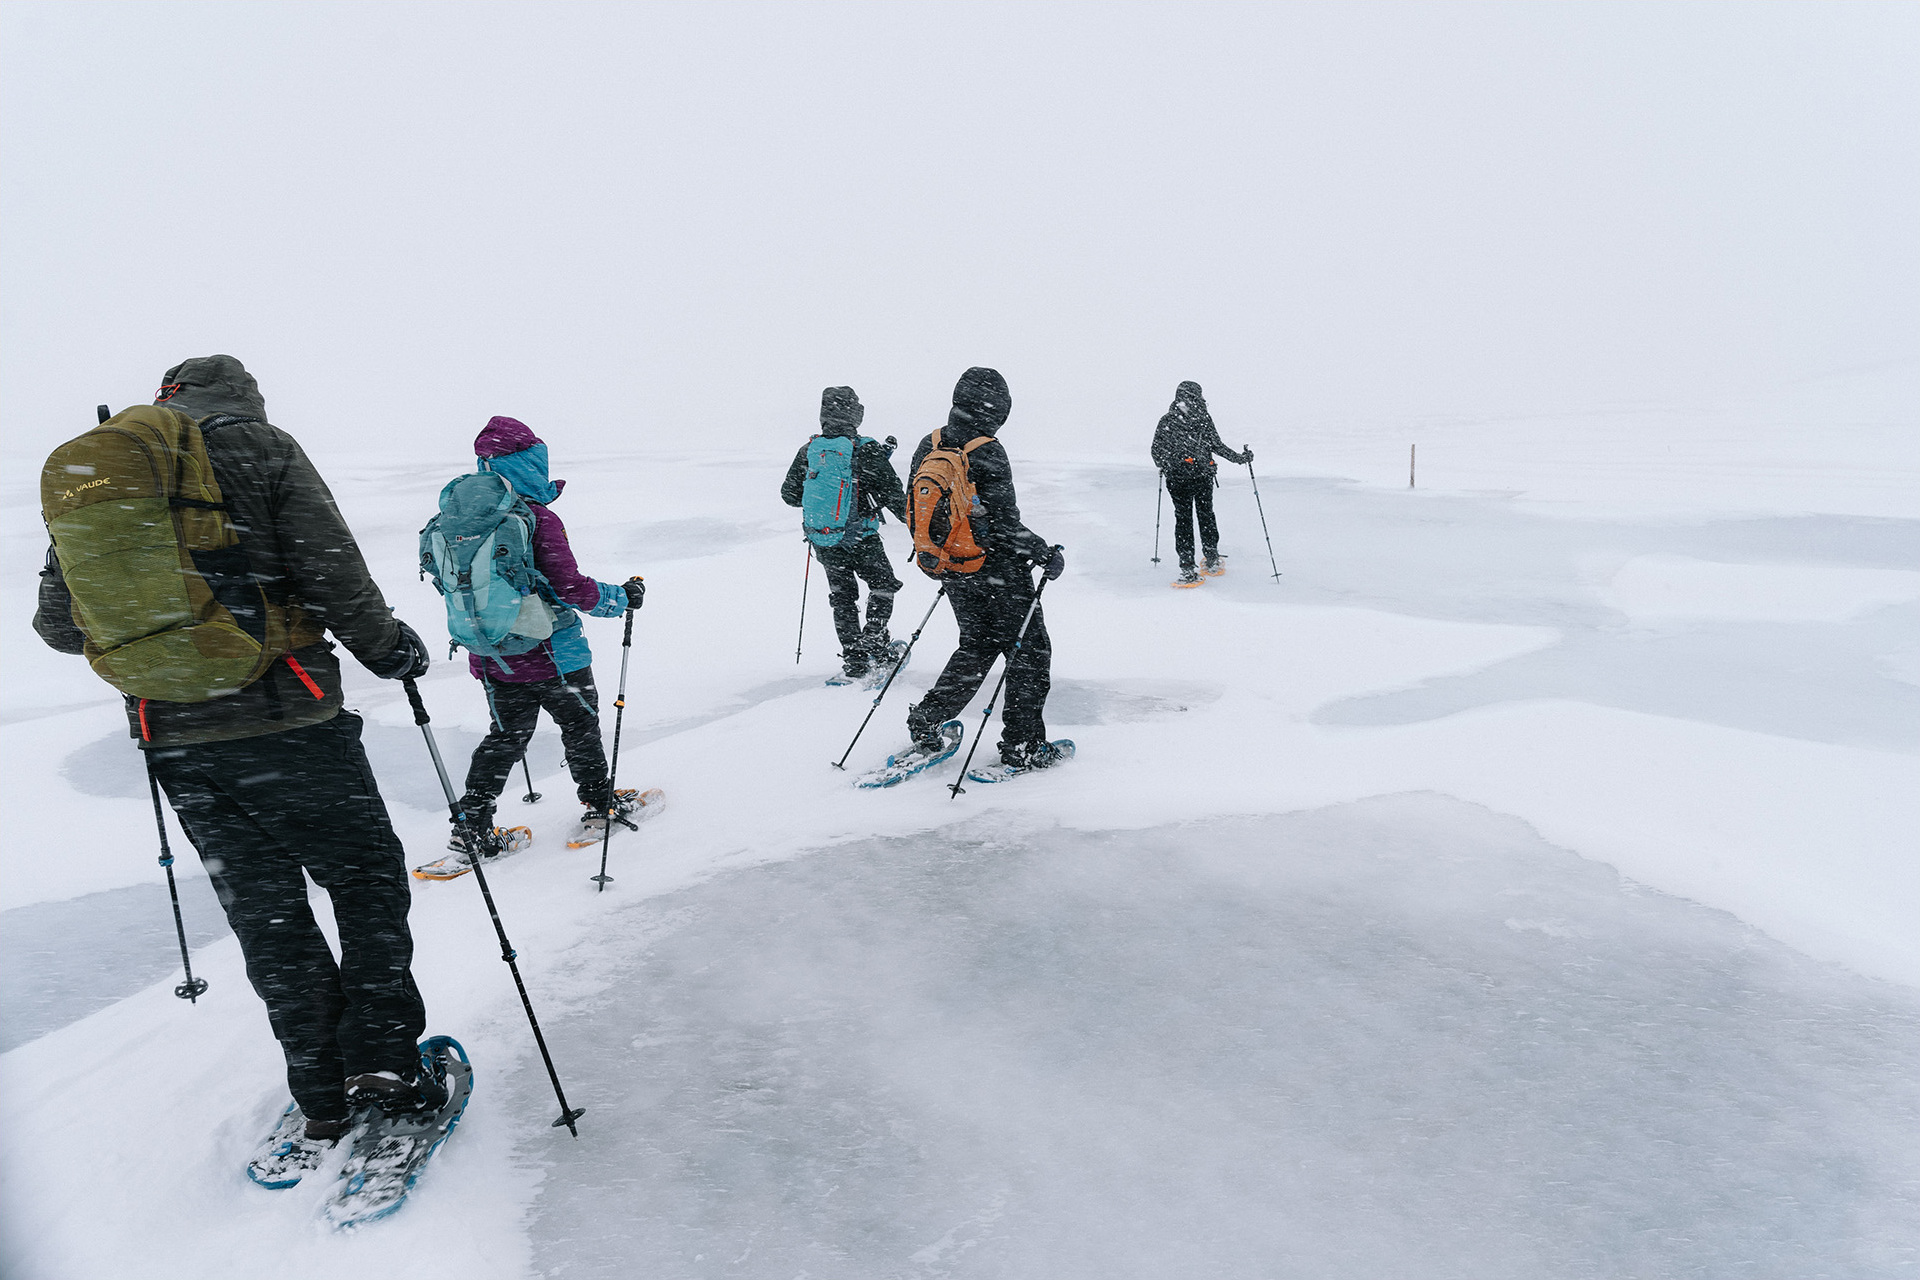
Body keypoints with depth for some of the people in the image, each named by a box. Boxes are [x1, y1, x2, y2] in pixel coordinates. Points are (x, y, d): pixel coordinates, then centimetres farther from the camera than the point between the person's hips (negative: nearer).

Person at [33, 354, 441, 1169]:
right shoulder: (260, 447, -2)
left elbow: (59, 622, 15)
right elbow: (334, 576, -11)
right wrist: (388, 648, 4)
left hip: (172, 738, 5)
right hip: (286, 719, -5)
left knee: (266, 912, 13)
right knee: (367, 881, 10)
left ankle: (322, 1100, 18)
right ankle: (383, 1063, 4)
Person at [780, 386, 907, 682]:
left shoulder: (807, 451, -1)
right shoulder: (869, 451, -13)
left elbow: (789, 495, 7)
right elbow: (894, 496, -10)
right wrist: (913, 521, 5)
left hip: (822, 541, 4)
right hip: (861, 539, -4)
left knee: (842, 596, 17)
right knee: (882, 586, 18)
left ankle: (854, 658, 16)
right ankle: (874, 644, 6)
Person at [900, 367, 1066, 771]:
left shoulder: (929, 446, 3)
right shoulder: (987, 453, -19)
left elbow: (914, 512, 10)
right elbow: (1005, 525, -21)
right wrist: (1047, 555, -9)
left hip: (954, 570, 7)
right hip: (996, 570, -7)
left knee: (976, 645, 23)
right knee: (1030, 650, 7)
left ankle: (927, 720, 19)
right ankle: (1023, 746, 11)